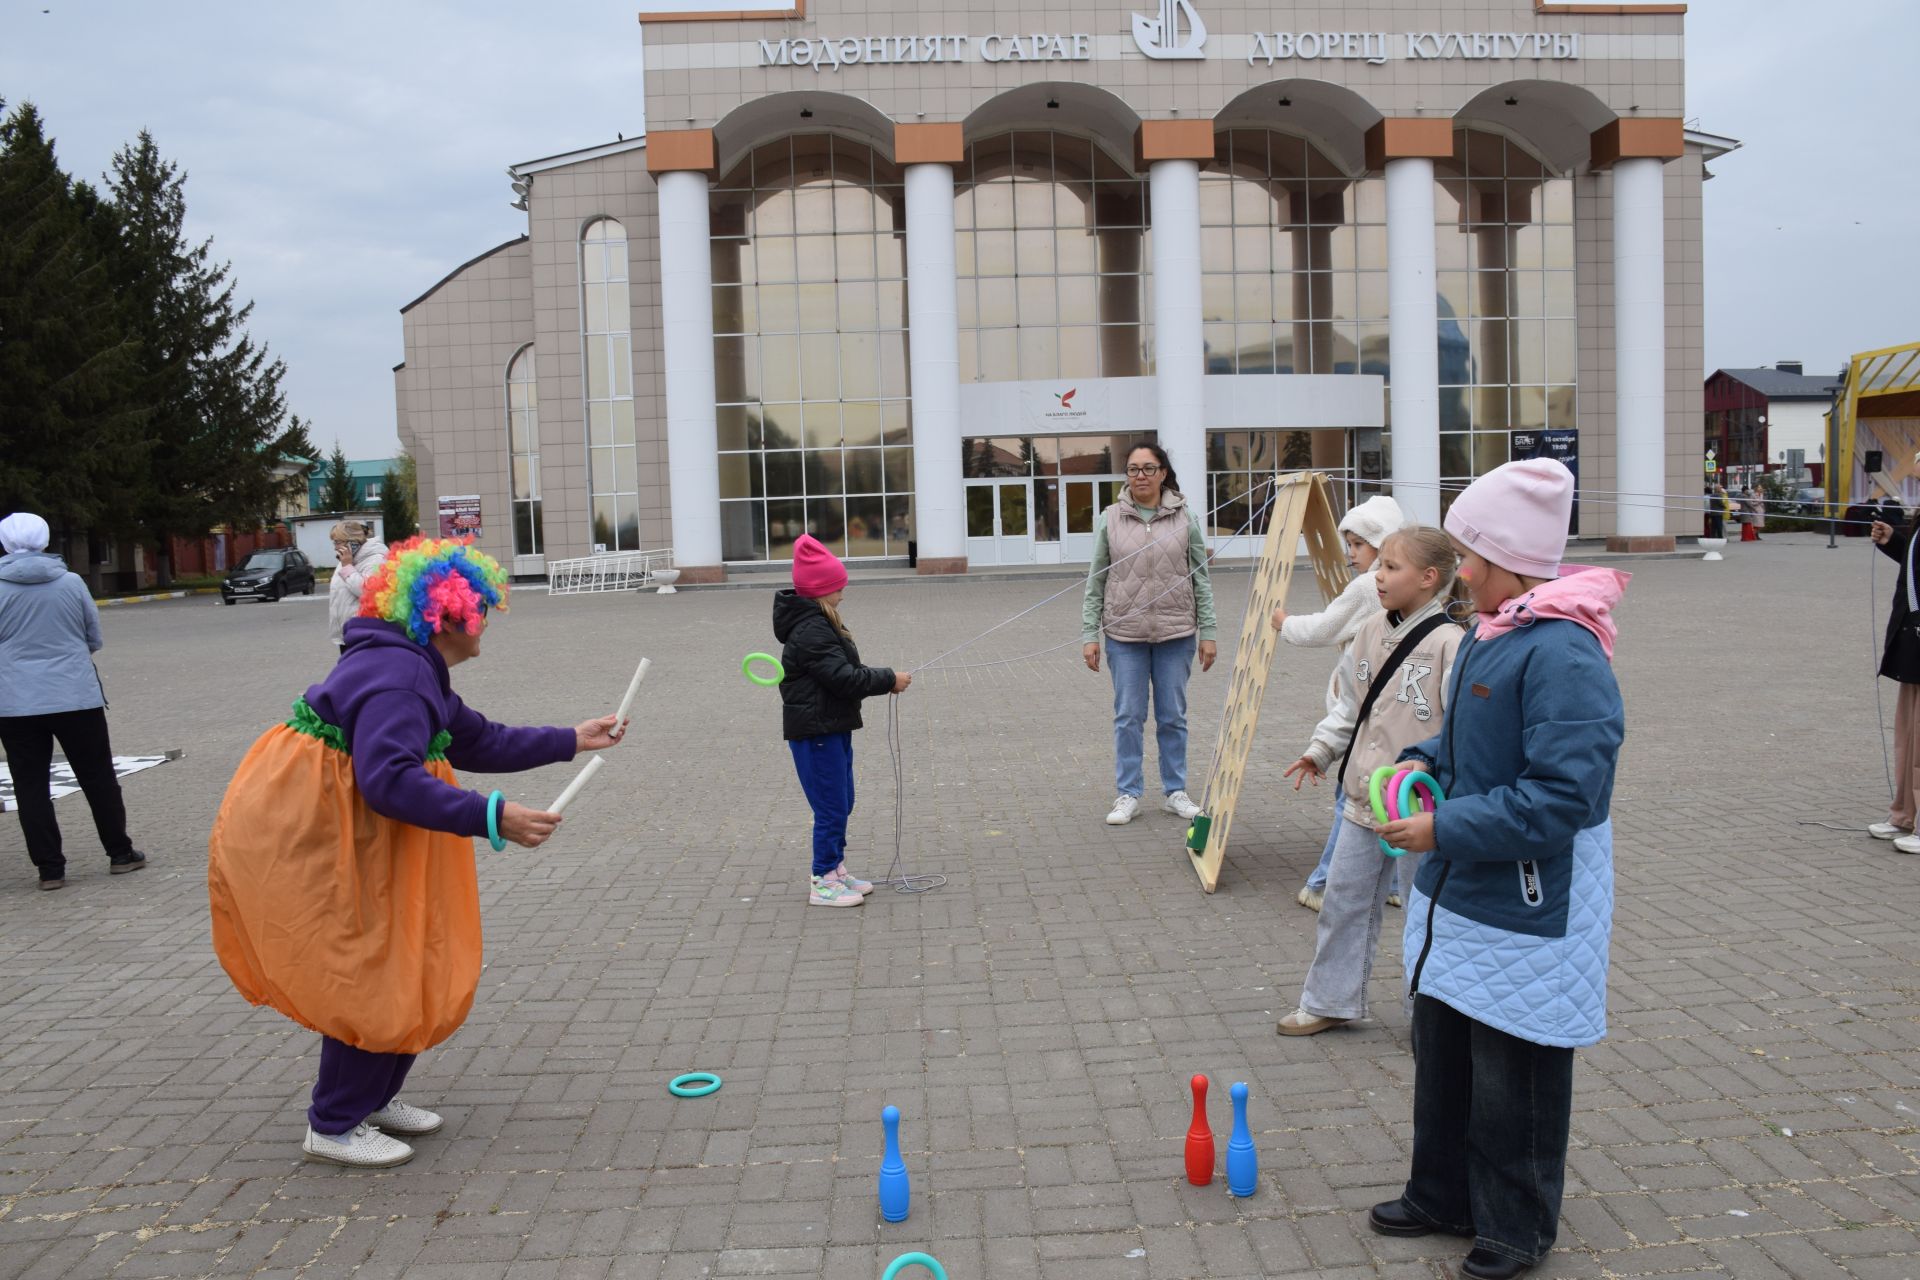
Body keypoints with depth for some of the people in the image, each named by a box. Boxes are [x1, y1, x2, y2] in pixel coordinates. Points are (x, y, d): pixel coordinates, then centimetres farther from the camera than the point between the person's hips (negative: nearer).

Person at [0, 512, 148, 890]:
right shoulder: (71, 582, -3)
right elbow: (95, 639, 6)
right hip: (76, 697, 1)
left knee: (31, 785, 7)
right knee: (97, 776, 12)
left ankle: (49, 867, 8)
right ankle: (120, 853, 19)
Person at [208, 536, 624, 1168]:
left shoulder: (416, 672, 11)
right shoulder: (398, 676, -24)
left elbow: (479, 742, 20)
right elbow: (389, 780, -35)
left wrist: (571, 740, 21)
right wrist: (491, 817, -38)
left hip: (337, 841, 11)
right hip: (295, 845, -11)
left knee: (410, 967, 15)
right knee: (371, 980, -3)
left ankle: (373, 1097, 32)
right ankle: (334, 1128, 14)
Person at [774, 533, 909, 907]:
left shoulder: (819, 624, 13)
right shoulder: (811, 632, -21)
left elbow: (844, 672, 15)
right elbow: (844, 678, -24)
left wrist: (881, 680, 1)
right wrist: (889, 680, -15)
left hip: (832, 727, 11)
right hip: (815, 732, -11)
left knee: (841, 804, 18)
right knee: (831, 808, -3)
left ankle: (836, 869, 30)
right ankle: (823, 884, 7)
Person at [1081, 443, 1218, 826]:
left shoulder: (1185, 518, 2)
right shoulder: (1111, 519, 1)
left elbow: (1202, 579, 4)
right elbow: (1095, 582, 3)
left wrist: (1207, 632, 0)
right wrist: (1089, 635, -2)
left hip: (1176, 634, 0)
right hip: (1125, 635, 0)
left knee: (1173, 717, 9)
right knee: (1128, 718, 4)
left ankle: (1176, 792, 22)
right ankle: (1128, 794, 15)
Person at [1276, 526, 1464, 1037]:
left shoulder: (1448, 644, -18)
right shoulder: (1372, 632, 4)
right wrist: (1321, 749, 9)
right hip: (1363, 800, 7)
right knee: (1344, 902, 16)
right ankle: (1330, 1001, 31)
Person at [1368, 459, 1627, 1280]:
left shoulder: (1563, 655, -25)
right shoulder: (1488, 632, 4)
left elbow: (1561, 798, -29)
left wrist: (1445, 830, -25)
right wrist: (1423, 761, 2)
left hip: (1524, 911, -9)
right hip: (1456, 895, 9)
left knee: (1512, 1079, 9)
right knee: (1440, 1050, 21)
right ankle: (1443, 1196, 39)